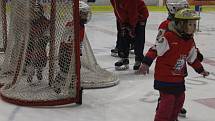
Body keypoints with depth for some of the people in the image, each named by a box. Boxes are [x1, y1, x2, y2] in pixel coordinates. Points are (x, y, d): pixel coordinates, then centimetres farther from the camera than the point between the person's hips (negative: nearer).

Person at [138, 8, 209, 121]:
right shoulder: (169, 37, -20)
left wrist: (201, 70, 26)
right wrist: (146, 63, -23)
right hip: (164, 76, -8)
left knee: (180, 98, 16)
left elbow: (192, 59, 20)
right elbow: (155, 49, -19)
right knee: (168, 99, -10)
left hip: (179, 76, 8)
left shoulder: (190, 41, 6)